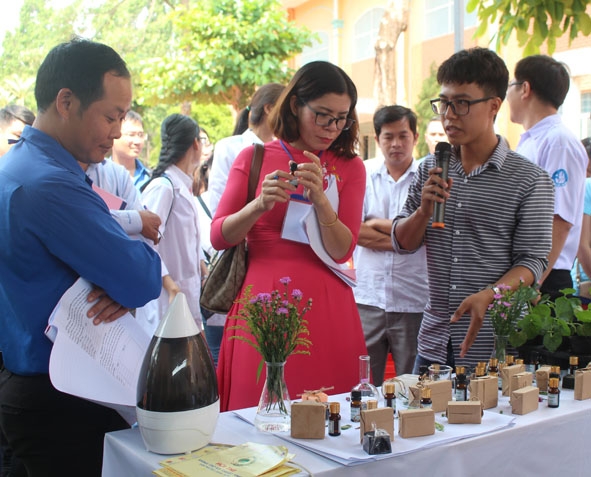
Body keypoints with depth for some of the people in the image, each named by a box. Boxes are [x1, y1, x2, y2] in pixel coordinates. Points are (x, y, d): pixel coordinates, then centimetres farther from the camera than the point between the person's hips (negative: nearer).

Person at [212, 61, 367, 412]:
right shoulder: (254, 158, 5)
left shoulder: (349, 167, 8)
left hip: (325, 307, 1)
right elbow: (218, 237, 2)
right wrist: (260, 205, -14)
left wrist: (321, 200, -17)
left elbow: (343, 250, -2)